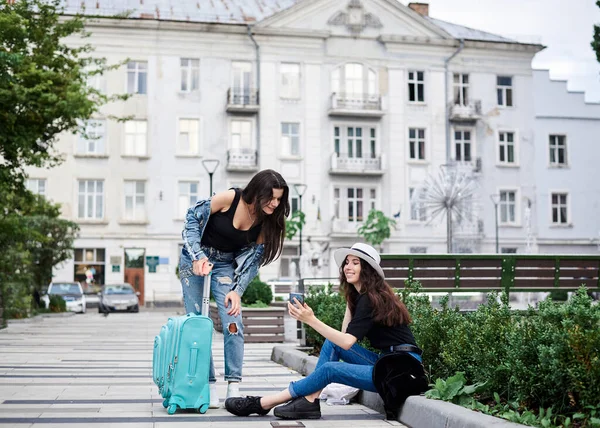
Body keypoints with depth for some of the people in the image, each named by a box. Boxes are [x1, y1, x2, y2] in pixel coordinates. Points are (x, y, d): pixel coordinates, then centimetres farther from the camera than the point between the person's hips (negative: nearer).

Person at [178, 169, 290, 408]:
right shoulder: (229, 199, -25)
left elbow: (254, 259, -8)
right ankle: (208, 385, 6)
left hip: (225, 264, 2)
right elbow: (193, 218, -14)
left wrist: (237, 290, -19)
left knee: (233, 322, -11)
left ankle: (234, 387, -5)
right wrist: (198, 256, -23)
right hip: (195, 257, -2)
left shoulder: (267, 221, -14)